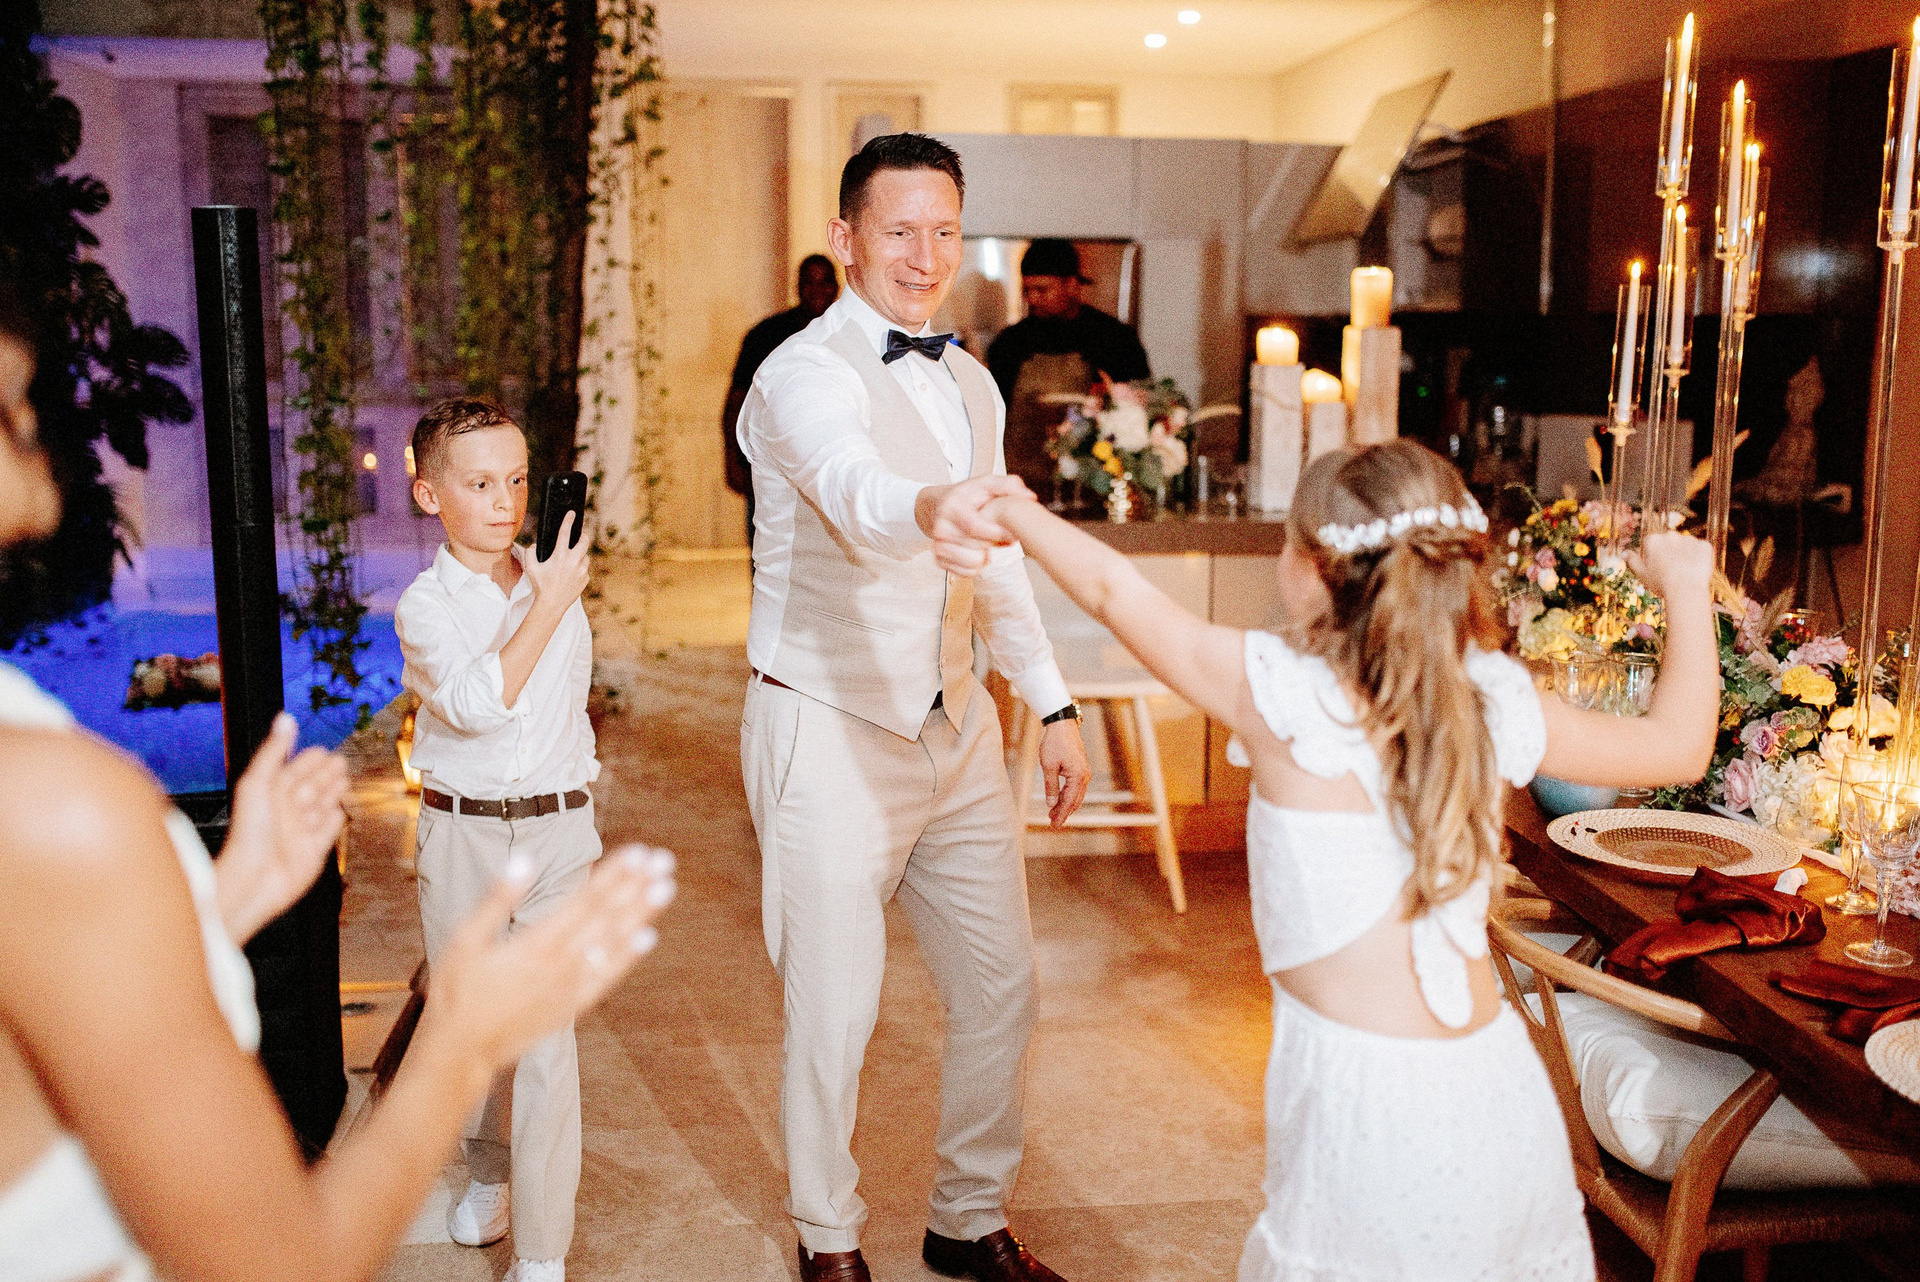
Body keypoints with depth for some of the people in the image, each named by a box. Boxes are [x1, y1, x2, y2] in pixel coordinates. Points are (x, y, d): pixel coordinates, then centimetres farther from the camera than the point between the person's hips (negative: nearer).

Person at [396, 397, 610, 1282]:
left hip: (555, 831, 1)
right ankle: (488, 1172, 41)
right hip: (460, 835, 0)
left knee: (546, 1035, -6)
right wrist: (548, 605, -25)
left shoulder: (558, 587, 4)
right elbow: (478, 702, -26)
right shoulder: (424, 605, -7)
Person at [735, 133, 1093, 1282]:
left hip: (957, 726, 7)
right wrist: (926, 509, -60)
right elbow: (851, 486, -37)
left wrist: (1055, 703, 13)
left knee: (1002, 986, 13)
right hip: (830, 734, -7)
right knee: (836, 1012, 4)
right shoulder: (804, 373, -14)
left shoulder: (972, 383, 10)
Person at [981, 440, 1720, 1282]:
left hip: (1369, 1101, -5)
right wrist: (1686, 587, 25)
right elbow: (1680, 747, 13)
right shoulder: (1490, 704, 1)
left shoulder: (1282, 693, -11)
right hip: (1498, 1089, 5)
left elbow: (1116, 592, -3)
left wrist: (1011, 510, 13)